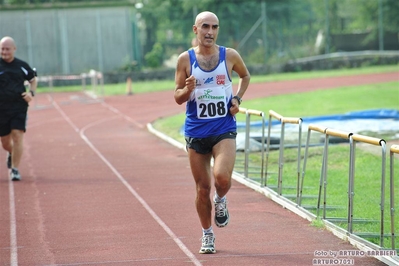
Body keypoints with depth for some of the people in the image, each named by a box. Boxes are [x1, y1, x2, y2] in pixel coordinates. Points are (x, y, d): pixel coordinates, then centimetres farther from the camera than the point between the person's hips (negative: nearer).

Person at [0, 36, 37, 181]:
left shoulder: (22, 66, 4)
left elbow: (33, 80, 19)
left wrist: (31, 93, 0)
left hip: (19, 107, 0)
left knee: (17, 136, -14)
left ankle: (15, 169, -7)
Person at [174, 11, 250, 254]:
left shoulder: (230, 56, 0)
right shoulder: (185, 59, -2)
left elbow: (245, 76, 20)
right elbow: (178, 98, 3)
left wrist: (238, 99, 4)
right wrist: (188, 89, -20)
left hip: (224, 128, -1)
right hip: (196, 131, 1)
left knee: (222, 176, -23)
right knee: (202, 188, 5)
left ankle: (221, 201, 12)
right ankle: (207, 235, 24)